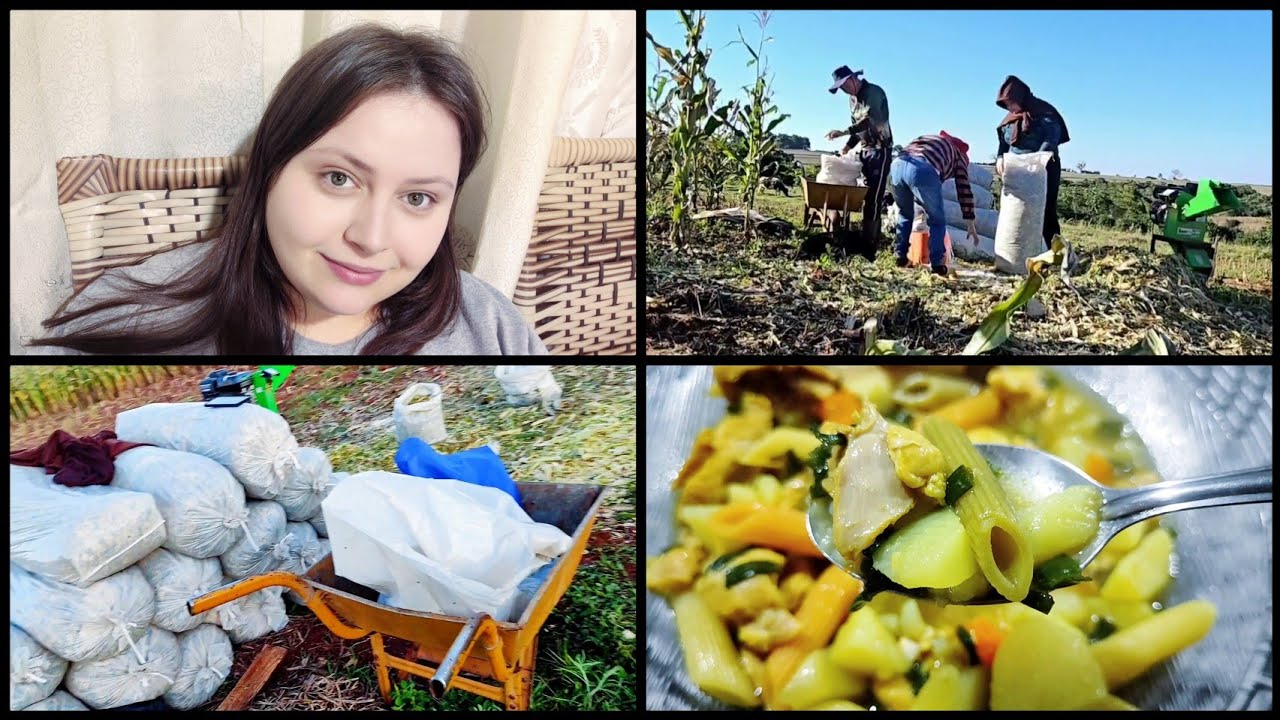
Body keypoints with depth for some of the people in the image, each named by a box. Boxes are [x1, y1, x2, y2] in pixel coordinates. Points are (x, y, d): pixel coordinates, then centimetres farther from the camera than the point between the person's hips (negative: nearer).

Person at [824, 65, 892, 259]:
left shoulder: (874, 92, -14)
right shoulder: (852, 98, 13)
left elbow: (870, 120, -29)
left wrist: (844, 133, -39)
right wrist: (848, 145, 4)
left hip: (879, 149, -9)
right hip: (863, 150, 9)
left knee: (873, 198, -13)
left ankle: (869, 248, -16)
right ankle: (863, 241, 4)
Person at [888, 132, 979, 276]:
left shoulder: (927, 140, 44)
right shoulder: (958, 154, 31)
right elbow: (964, 189, 27)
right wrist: (971, 224, 31)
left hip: (897, 164, 4)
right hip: (923, 170, -4)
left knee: (905, 214, 30)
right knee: (937, 220, 17)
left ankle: (901, 257, 26)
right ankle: (937, 264, 10)